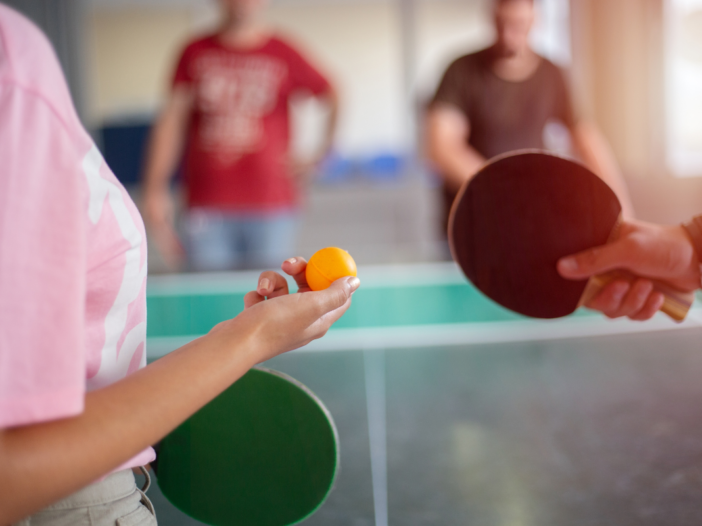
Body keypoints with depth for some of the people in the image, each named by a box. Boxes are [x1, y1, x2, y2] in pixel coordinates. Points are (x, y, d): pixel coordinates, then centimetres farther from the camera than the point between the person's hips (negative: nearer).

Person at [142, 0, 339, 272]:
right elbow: (172, 119, 8)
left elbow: (334, 99, 14)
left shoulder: (283, 54, 5)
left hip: (270, 209, -1)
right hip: (207, 211, 1)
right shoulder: (195, 53, 10)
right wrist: (155, 188, 0)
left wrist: (316, 160, 8)